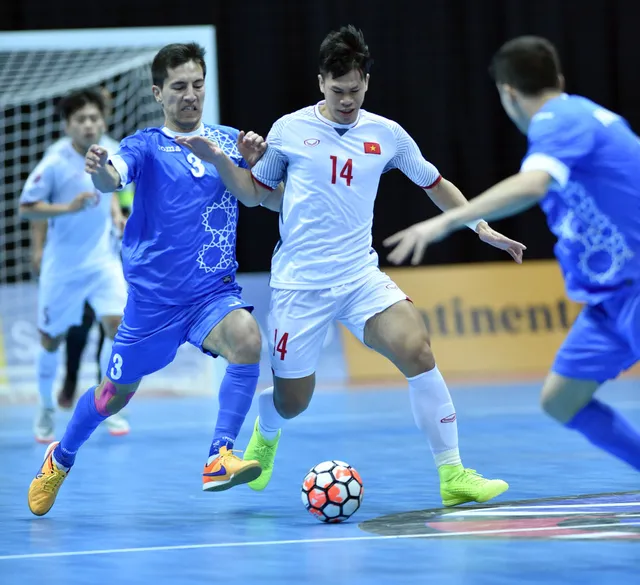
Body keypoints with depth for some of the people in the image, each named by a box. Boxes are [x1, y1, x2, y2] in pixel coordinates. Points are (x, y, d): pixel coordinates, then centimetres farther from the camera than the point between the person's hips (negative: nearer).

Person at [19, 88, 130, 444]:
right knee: (52, 340, 9)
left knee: (120, 327, -15)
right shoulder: (54, 165, -16)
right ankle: (46, 411, 31)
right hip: (63, 266, -3)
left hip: (103, 261, 3)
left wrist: (116, 215, 2)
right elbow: (26, 208, -13)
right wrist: (69, 207, -25)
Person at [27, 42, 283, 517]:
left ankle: (220, 459, -28)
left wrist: (252, 163, -21)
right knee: (116, 393, 10)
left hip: (215, 290, 1)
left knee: (247, 337, -31)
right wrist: (100, 170, -47)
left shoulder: (227, 140, 8)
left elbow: (252, 199, 0)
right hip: (153, 294, -1)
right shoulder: (146, 146, -3)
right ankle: (60, 459, 39)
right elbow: (113, 178, -23)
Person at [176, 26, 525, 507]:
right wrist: (217, 159, -4)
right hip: (299, 283, -1)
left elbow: (437, 186, 17)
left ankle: (453, 476, -17)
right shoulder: (290, 129, 0)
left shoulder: (386, 135, 5)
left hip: (361, 278, 2)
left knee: (417, 349, -23)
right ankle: (266, 435, 42)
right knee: (293, 402, 2)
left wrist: (483, 228, 8)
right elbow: (256, 191, 12)